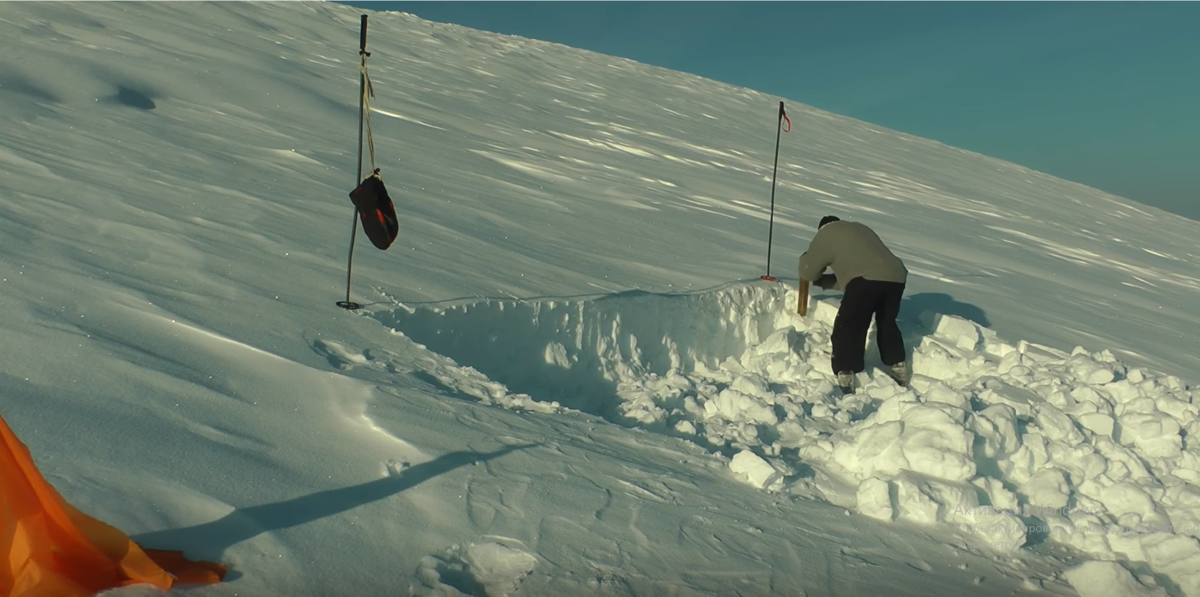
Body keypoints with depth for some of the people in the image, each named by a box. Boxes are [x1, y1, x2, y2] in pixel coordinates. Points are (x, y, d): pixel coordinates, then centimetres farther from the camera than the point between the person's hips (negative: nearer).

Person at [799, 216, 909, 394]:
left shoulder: (826, 234, 17)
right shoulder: (860, 229, 39)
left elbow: (808, 271, 20)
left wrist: (805, 258, 42)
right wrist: (823, 281, 47)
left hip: (866, 280, -7)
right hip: (896, 277, 7)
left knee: (848, 328, 2)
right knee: (887, 323, 28)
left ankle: (845, 380, -3)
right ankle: (900, 371, 35)